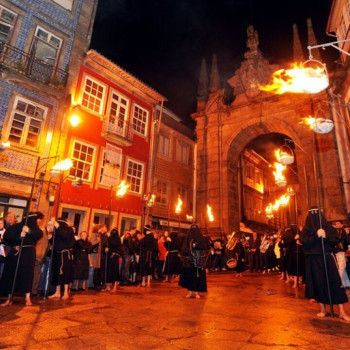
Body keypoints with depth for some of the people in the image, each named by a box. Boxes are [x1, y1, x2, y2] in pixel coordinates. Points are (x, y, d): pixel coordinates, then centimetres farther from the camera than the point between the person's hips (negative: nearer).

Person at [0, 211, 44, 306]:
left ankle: (28, 298, -1)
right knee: (10, 274, 0)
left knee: (27, 274, -5)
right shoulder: (16, 226, 10)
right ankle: (9, 298, 9)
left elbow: (39, 235, -11)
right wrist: (19, 236, -16)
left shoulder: (35, 228, 12)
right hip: (15, 253, 0)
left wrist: (29, 231, -27)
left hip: (28, 253, 0)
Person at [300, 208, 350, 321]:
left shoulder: (328, 227, 8)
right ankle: (323, 309, 17)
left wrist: (326, 236, -18)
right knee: (318, 283, 3)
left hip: (328, 258, 1)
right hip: (314, 260, -1)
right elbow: (304, 241, -10)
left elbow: (335, 240, 1)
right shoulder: (306, 230, 4)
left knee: (335, 282, -5)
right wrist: (316, 236, -22)